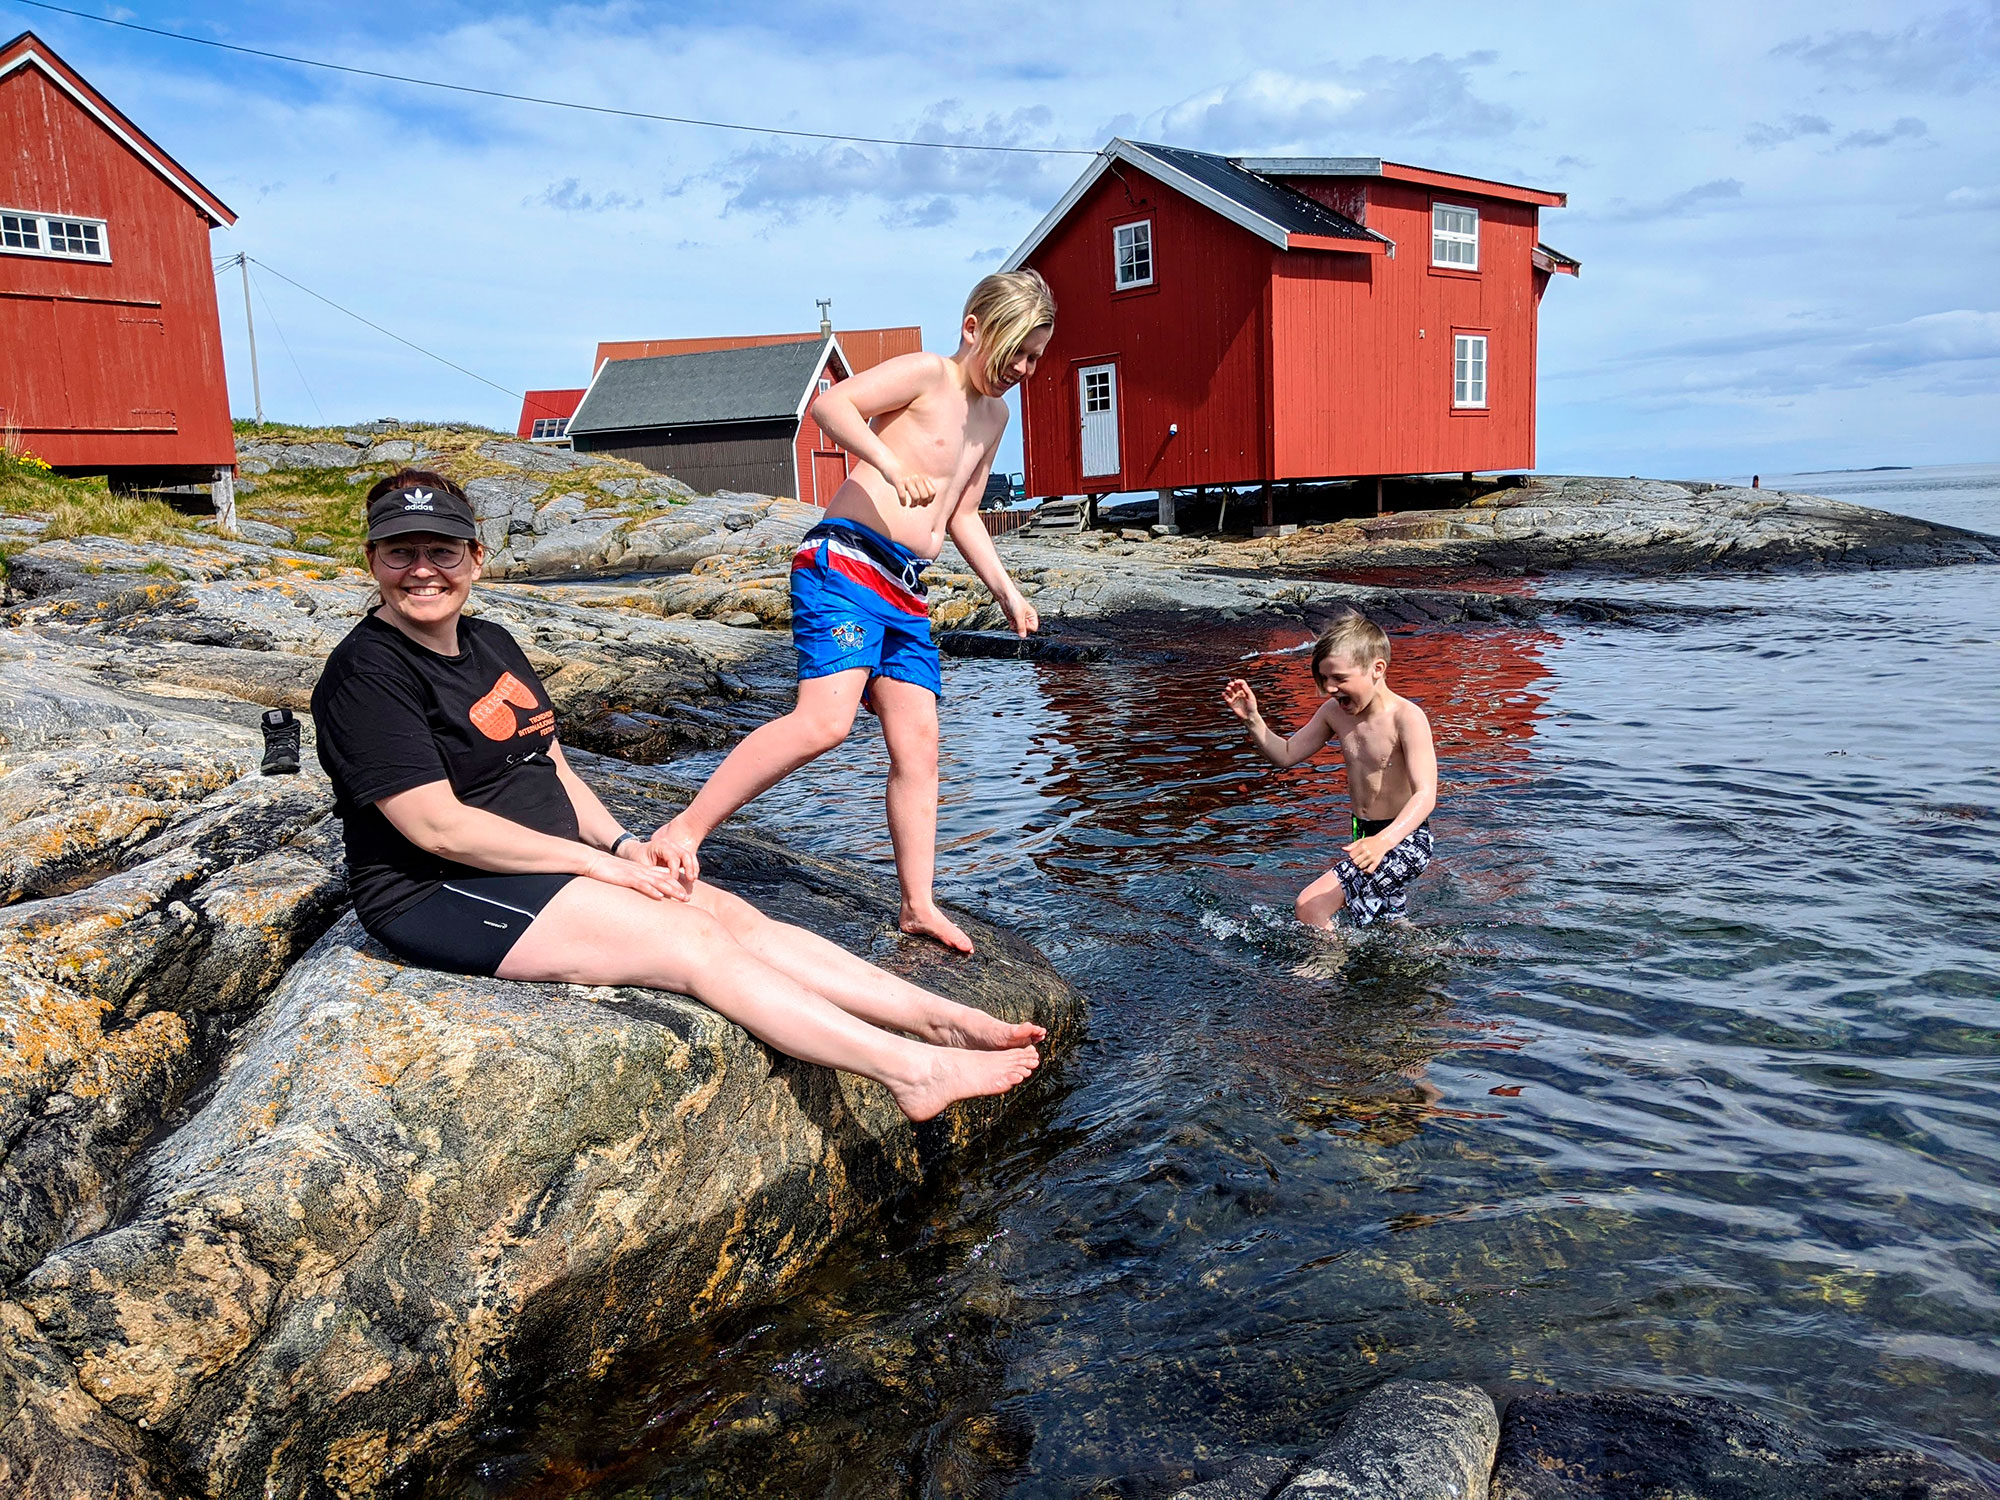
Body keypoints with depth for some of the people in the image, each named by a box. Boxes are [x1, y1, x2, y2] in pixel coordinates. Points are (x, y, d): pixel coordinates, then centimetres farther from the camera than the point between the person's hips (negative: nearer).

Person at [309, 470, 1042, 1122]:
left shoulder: (491, 645, 13)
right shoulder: (366, 674, -14)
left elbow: (549, 766, 15)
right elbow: (438, 825, -20)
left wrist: (622, 842, -3)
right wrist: (594, 861, -18)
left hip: (546, 861, 8)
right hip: (439, 895, -8)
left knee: (735, 914, -9)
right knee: (696, 942, -20)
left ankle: (937, 1014, -12)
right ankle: (912, 1070, -21)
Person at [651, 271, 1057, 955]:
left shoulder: (994, 416, 23)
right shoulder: (926, 373, -2)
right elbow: (831, 403, -17)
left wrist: (1005, 590, 26)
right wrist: (893, 466, -30)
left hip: (906, 592, 8)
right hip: (845, 561, -8)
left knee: (918, 747, 3)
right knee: (826, 719, -24)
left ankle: (919, 903, 10)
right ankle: (683, 830, -16)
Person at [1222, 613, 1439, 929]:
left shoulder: (1406, 717, -23)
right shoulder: (1334, 713, -2)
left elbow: (1425, 795, -32)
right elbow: (1286, 755, 10)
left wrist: (1383, 841, -49)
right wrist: (1252, 719, -8)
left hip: (1404, 839, -8)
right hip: (1363, 835, 8)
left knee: (1310, 905, -20)